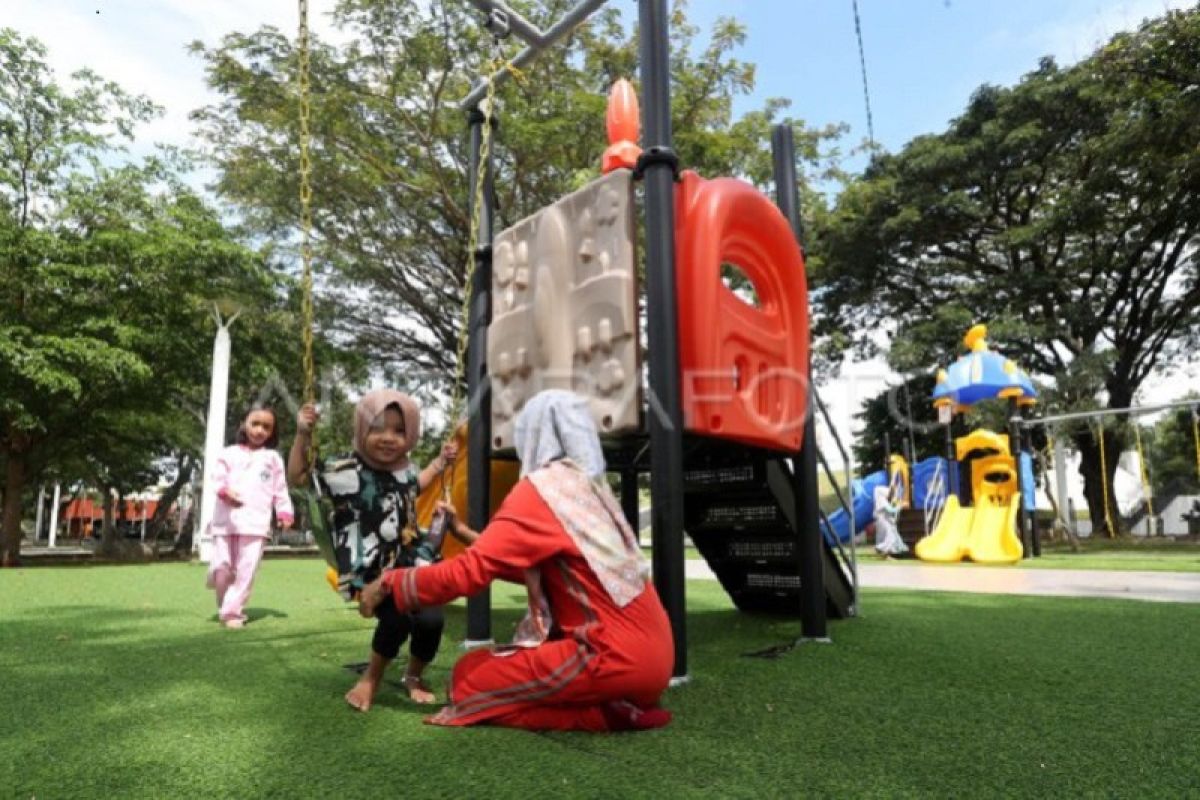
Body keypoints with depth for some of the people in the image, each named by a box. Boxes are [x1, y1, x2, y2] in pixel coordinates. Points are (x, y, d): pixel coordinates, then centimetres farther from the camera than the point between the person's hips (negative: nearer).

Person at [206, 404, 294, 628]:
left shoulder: (273, 458, 13)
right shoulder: (229, 453, 11)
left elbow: (280, 489, 13)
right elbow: (218, 477, -1)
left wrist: (284, 512, 0)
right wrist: (225, 491, -23)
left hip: (256, 524, 0)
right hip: (226, 522, 0)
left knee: (245, 571, -7)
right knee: (221, 570, 0)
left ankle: (232, 612, 1)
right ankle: (225, 607, 25)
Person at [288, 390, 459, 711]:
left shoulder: (405, 469, 7)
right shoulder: (346, 471, -10)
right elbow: (298, 477, -5)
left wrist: (441, 461, 28)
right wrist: (303, 435, -13)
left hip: (412, 563, 5)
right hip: (372, 571, -5)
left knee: (431, 620, -10)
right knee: (397, 619, -26)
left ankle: (414, 676, 24)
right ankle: (371, 678, 8)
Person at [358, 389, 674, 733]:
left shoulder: (541, 489, -12)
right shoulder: (589, 485, 13)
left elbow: (466, 572, -13)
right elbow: (533, 567, 21)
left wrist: (388, 583, 1)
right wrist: (468, 534, 28)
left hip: (618, 656, -9)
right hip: (648, 649, 9)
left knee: (470, 676, 3)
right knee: (490, 661, 21)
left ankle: (605, 712, -5)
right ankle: (616, 704, 6)